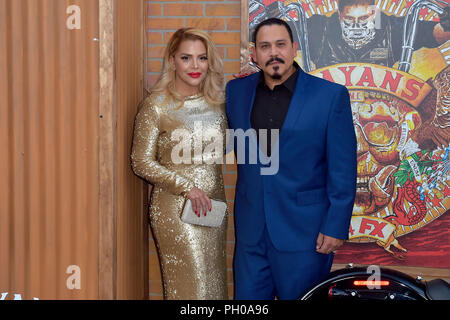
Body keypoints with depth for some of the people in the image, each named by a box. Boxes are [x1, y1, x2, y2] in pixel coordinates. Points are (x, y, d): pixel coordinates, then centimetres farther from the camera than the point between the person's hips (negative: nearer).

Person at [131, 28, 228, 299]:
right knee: (191, 286, -3)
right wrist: (187, 187, -15)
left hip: (213, 204, 5)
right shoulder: (156, 106, -9)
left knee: (214, 282, 10)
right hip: (175, 207, -5)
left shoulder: (217, 101, 6)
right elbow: (142, 163, -7)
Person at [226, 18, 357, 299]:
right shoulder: (237, 91, 6)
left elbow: (343, 170, -6)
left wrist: (336, 227, -10)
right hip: (251, 231, 4)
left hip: (305, 232, -4)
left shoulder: (331, 96, -7)